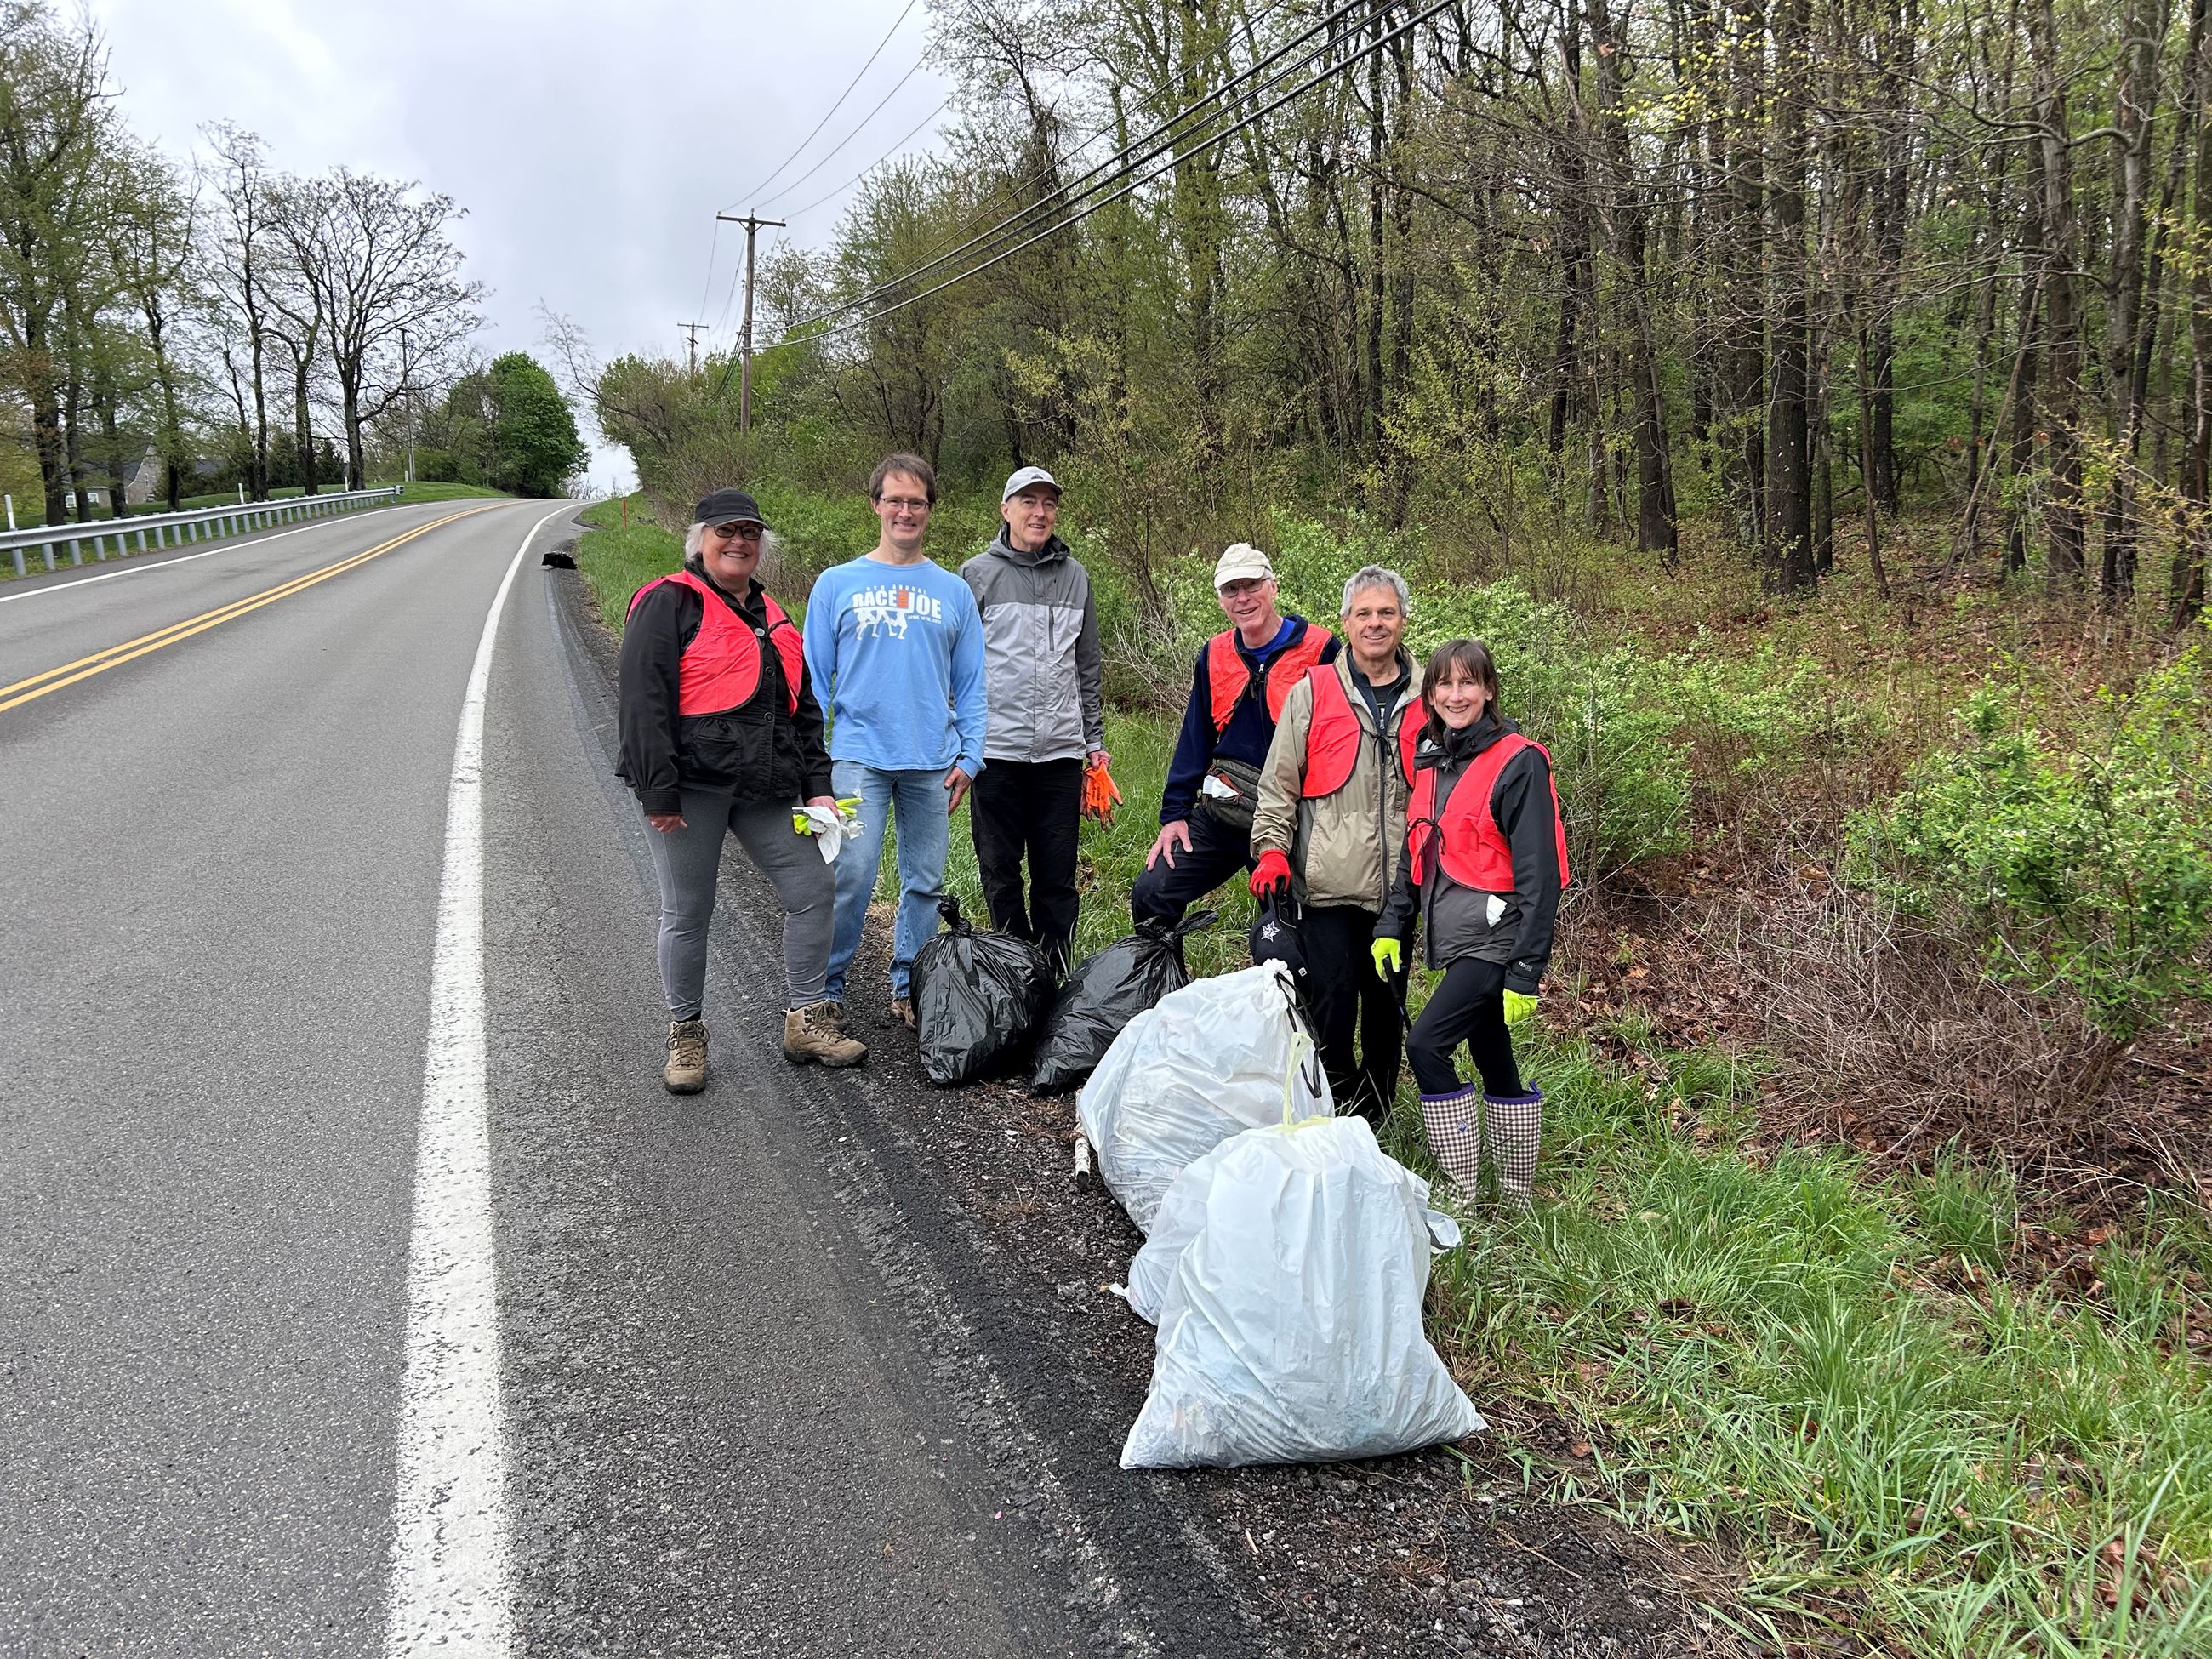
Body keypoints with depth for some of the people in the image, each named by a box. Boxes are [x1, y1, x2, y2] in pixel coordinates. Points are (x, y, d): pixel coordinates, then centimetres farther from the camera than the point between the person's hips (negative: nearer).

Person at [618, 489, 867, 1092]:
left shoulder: (770, 616, 19)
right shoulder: (667, 605, -4)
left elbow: (803, 709, 21)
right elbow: (642, 703, -11)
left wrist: (817, 787, 11)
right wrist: (658, 793, -18)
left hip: (766, 790, 6)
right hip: (693, 785, -6)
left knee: (812, 889, 3)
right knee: (687, 912, 3)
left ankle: (806, 1020, 15)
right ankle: (685, 1035, 19)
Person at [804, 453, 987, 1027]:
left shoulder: (953, 591, 10)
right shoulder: (838, 583, 6)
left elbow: (971, 684, 12)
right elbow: (814, 677, 6)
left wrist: (969, 757, 4)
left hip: (933, 763, 2)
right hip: (859, 758, -2)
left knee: (925, 881, 7)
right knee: (852, 876, -10)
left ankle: (909, 987, 21)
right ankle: (826, 987, 5)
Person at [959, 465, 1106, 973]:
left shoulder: (1075, 577, 12)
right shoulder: (977, 575, 3)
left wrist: (1094, 740, 13)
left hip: (1061, 750, 2)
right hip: (996, 747, -2)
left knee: (1057, 874, 5)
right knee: (1000, 871, 5)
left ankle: (1056, 974, 14)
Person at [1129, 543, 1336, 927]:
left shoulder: (1320, 649, -7)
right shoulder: (1215, 655, 8)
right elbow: (1194, 739, 12)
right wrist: (1174, 813, 6)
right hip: (1218, 815, 4)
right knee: (1151, 895, -5)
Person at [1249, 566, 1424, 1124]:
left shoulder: (1427, 695, 8)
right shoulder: (1312, 691, 1)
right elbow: (1279, 781, 3)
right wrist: (1271, 848, -8)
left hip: (1399, 885, 3)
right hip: (1328, 884, -2)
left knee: (1387, 1005, 11)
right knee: (1330, 1005, -4)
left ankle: (1375, 1118, 25)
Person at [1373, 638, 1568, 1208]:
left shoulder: (1518, 763, -11)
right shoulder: (1432, 761, 13)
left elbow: (1538, 876, -14)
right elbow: (1416, 855, 21)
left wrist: (1527, 972, -18)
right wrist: (1392, 925, 11)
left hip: (1495, 939, -7)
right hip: (1454, 939, 7)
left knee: (1426, 1043, -17)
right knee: (1494, 1061, 14)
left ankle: (1463, 1197, -7)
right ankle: (1513, 1199, 25)